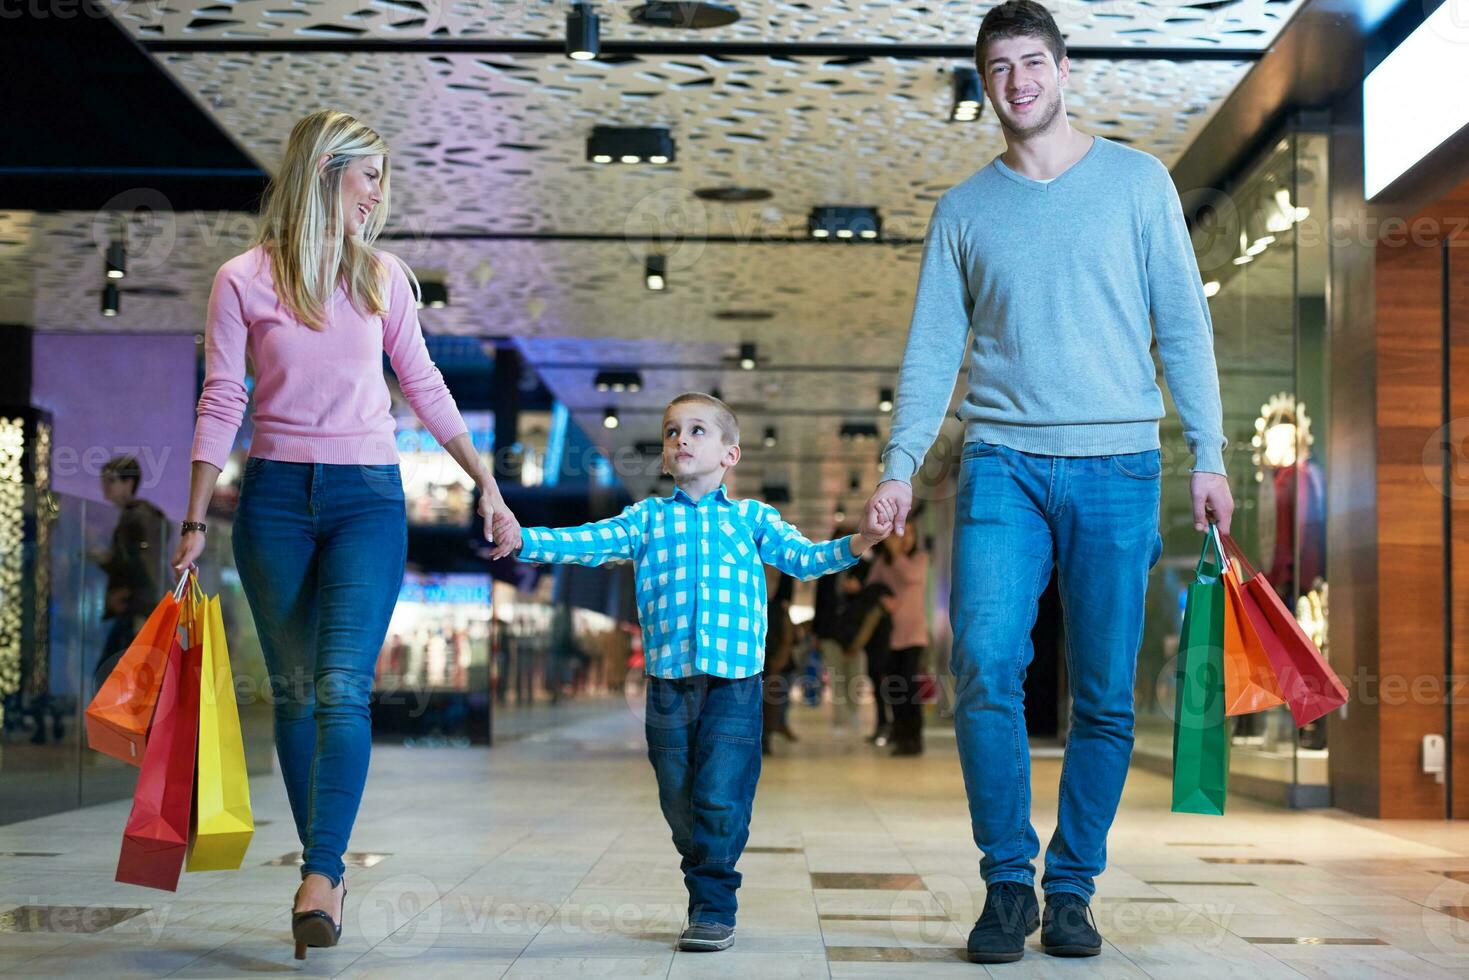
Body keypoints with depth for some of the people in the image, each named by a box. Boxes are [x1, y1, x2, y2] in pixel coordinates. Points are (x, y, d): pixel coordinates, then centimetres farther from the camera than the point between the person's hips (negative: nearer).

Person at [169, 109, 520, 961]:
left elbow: (425, 387, 14)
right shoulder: (244, 281, 0)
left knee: (342, 686, -15)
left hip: (368, 497, 1)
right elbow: (221, 406, 1)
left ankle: (320, 876, -20)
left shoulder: (381, 276, 8)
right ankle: (324, 870, 14)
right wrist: (195, 523, -2)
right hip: (276, 497, 0)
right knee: (295, 692, 4)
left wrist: (488, 485, 12)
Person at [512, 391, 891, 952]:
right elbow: (589, 542, 5)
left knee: (720, 797, -9)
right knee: (679, 801, 7)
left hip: (734, 679, -2)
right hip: (667, 677, 2)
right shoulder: (647, 519, 14)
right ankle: (708, 897, 22)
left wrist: (857, 544, -11)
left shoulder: (751, 517, 13)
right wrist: (524, 539, -9)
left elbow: (802, 558, 6)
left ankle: (713, 909, 2)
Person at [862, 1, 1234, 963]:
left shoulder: (1137, 181, 8)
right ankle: (1007, 884, -1)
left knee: (1105, 698, 1)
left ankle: (1072, 889, 13)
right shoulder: (963, 210, 13)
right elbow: (934, 347, 11)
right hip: (1002, 462, 1)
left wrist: (1208, 453, 0)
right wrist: (901, 463, 0)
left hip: (1117, 463, -1)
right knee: (986, 673, -13)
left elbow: (1184, 325, 6)